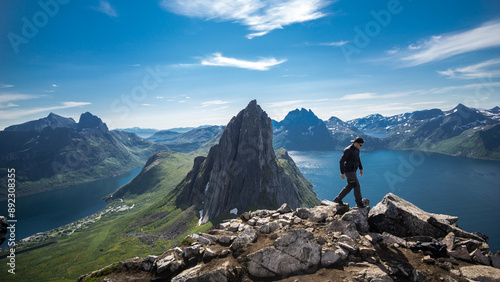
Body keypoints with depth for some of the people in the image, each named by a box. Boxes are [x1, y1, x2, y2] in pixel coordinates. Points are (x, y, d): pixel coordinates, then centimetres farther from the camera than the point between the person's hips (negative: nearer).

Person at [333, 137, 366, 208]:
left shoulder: (356, 149, 8)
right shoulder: (348, 150, -22)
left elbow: (358, 158, 25)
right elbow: (341, 161, -23)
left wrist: (361, 168, 24)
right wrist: (342, 173, -23)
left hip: (352, 171, 10)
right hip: (349, 171, -10)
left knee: (349, 186, 15)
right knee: (357, 186, -3)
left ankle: (338, 199, 23)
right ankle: (359, 203, 14)